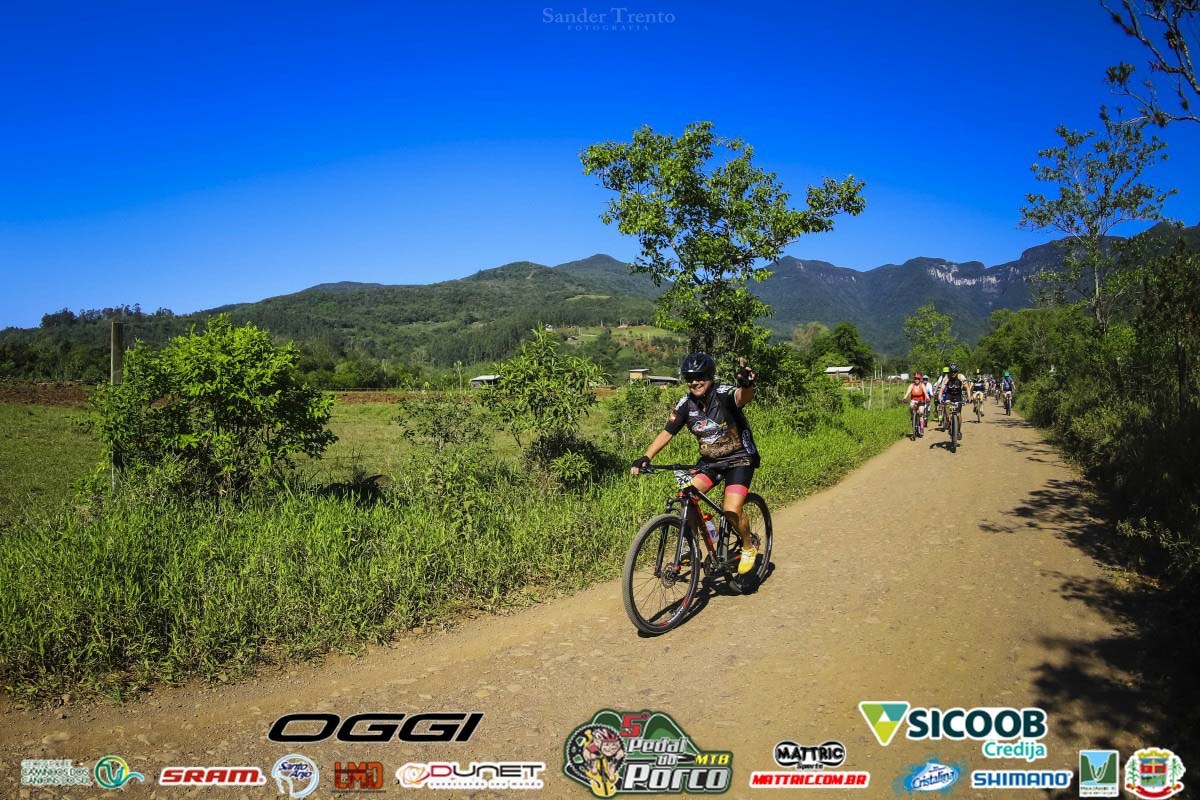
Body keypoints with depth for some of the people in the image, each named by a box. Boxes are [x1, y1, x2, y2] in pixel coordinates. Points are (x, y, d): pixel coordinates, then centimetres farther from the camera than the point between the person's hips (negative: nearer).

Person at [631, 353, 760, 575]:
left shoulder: (724, 395, -21)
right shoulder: (686, 404, -7)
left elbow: (744, 397, -44)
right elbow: (666, 433, -8)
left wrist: (746, 384, -69)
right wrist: (646, 458, -23)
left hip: (738, 459, -5)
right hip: (709, 461, 5)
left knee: (731, 510, -20)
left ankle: (749, 548, 10)